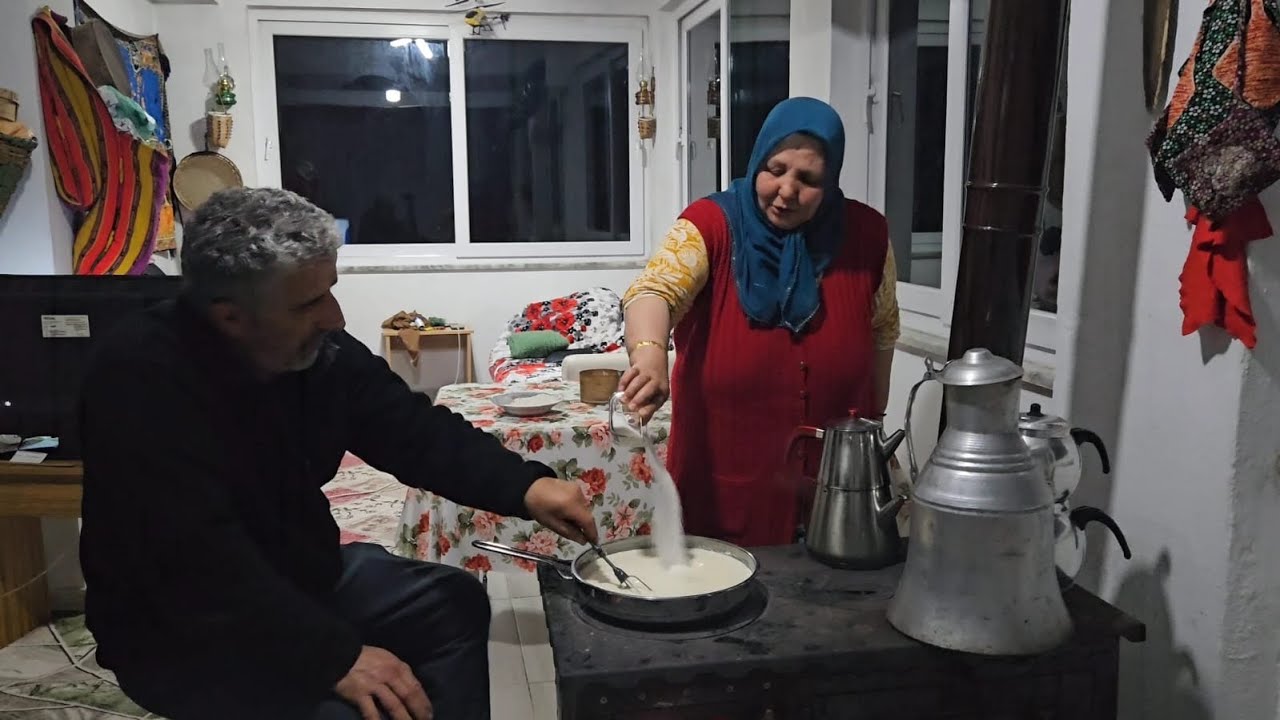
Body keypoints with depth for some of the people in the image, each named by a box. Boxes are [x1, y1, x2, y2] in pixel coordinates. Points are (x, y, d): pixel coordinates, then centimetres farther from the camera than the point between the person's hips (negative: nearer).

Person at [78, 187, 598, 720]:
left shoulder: (321, 351, -7)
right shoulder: (140, 380, -28)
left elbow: (417, 432, -2)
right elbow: (198, 563, -33)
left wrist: (525, 485, -17)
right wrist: (336, 656, -34)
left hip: (302, 576, 7)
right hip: (180, 633, -7)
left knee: (454, 604, 8)